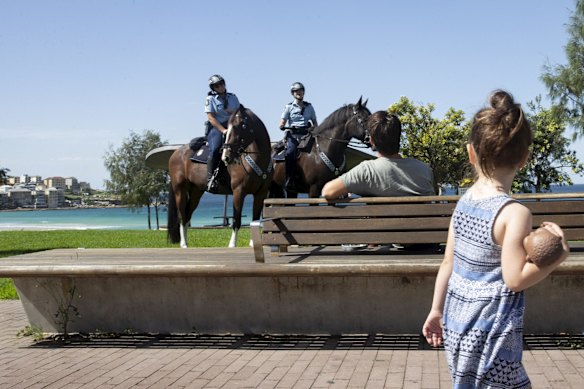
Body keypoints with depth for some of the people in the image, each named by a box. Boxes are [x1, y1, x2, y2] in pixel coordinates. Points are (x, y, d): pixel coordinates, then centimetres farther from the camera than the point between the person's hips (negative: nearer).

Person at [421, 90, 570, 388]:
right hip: (490, 334, -7)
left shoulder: (464, 202, 2)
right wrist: (559, 255, -10)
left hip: (457, 323, 7)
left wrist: (436, 310, 15)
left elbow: (448, 263, 7)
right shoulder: (515, 213, -19)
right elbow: (515, 279, -19)